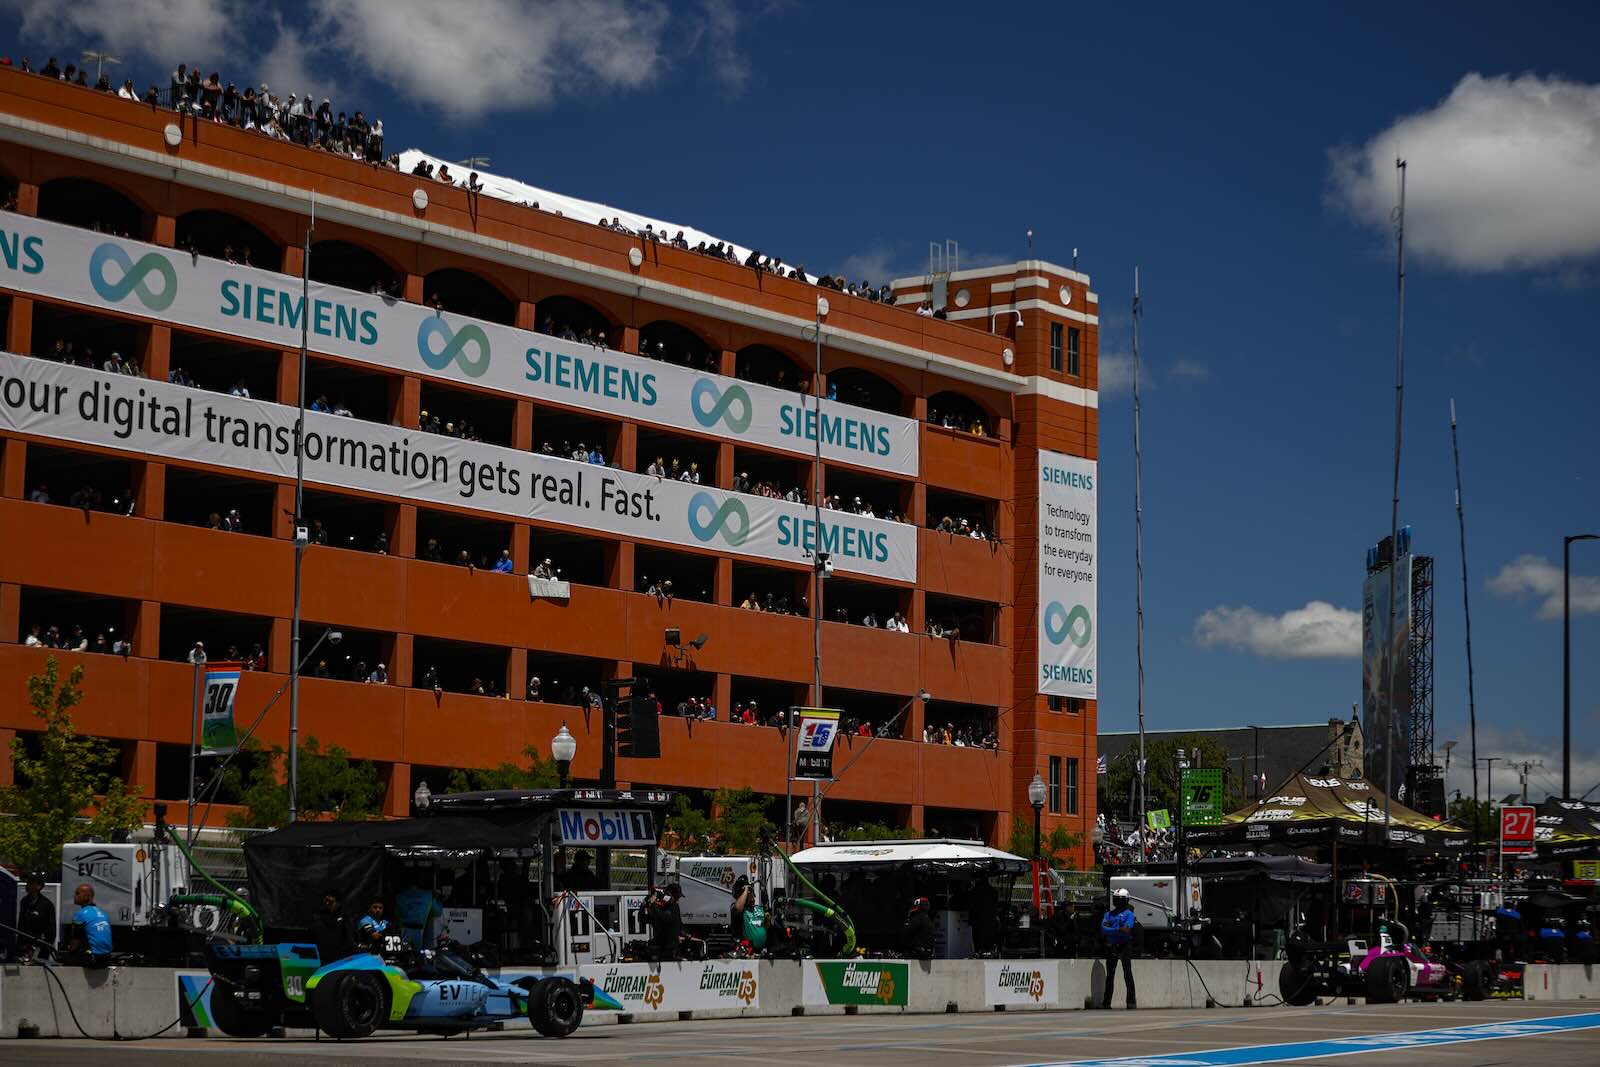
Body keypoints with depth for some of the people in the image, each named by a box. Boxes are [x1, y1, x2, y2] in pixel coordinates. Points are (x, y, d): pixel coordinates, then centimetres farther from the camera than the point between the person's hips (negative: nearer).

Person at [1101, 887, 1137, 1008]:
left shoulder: (1128, 914, 2)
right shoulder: (1109, 914, 16)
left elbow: (1127, 929, -15)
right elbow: (1103, 929, -1)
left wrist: (1111, 931, -13)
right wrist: (1118, 930, -14)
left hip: (1124, 945, -5)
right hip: (1111, 947, 5)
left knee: (1127, 973, -11)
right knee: (1110, 975, 11)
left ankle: (1132, 1000, -14)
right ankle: (1106, 1002, 17)